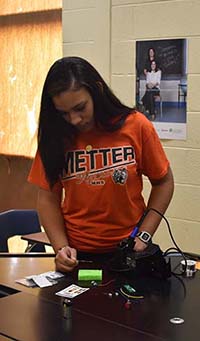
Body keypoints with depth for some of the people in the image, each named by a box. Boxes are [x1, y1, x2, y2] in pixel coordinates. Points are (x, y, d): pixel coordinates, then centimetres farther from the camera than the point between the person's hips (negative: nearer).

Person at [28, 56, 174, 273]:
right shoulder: (56, 136, -6)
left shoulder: (136, 126, -9)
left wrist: (143, 236, -8)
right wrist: (61, 247, -13)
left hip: (127, 250, 0)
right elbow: (47, 199, -2)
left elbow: (163, 182, -1)